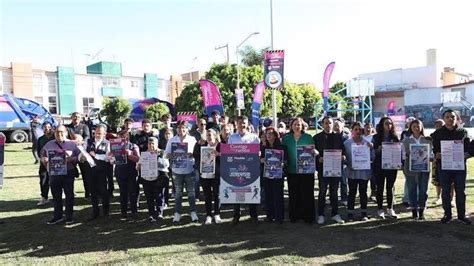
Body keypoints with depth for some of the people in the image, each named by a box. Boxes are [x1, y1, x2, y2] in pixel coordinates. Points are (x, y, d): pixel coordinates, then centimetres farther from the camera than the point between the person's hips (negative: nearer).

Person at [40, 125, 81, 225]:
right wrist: (45, 160, -6)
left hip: (68, 173, -2)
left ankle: (69, 217, 14)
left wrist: (71, 159, -18)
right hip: (54, 173, 3)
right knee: (56, 196, 9)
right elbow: (42, 157, 16)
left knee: (69, 195, 4)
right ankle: (57, 216, 20)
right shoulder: (49, 144, 10)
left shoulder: (72, 144, 2)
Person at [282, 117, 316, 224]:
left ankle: (308, 216, 12)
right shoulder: (286, 138, 7)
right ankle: (294, 215, 19)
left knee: (307, 194, 0)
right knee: (293, 194, 6)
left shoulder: (308, 137, 3)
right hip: (292, 170, 2)